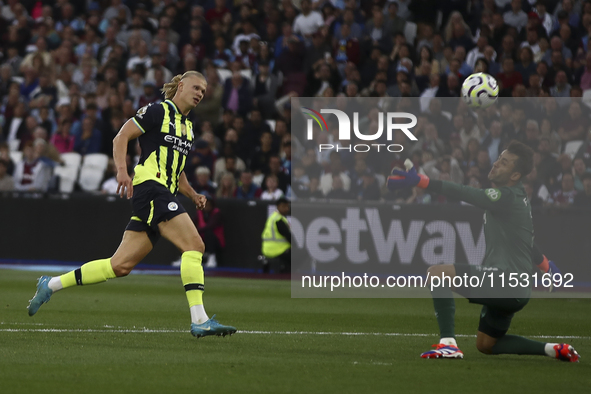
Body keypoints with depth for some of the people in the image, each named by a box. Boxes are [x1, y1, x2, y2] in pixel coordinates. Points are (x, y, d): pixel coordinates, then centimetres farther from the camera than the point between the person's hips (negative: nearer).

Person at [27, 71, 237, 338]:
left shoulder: (187, 126, 24)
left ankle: (51, 285, 12)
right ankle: (199, 321, -21)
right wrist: (122, 170, -22)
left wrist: (193, 195, 15)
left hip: (164, 195, 9)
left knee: (121, 265, 3)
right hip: (150, 188, -9)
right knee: (194, 245, -19)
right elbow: (120, 138, -7)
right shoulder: (157, 111, -2)